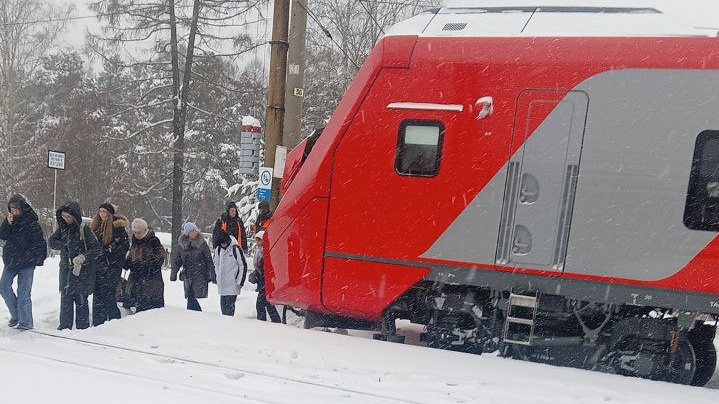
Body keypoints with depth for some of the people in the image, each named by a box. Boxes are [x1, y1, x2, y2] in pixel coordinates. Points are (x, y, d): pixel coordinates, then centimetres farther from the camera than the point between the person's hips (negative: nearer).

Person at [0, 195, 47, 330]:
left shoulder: (32, 222, -10)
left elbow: (39, 242, -10)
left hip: (27, 263, -6)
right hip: (11, 261, 6)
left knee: (23, 292, -6)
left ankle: (26, 321, 0)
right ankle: (16, 315, 18)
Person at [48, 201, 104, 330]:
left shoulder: (84, 229, -9)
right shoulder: (62, 228, 8)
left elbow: (97, 249, -12)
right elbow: (51, 241, 8)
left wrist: (83, 257, -25)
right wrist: (65, 244, -8)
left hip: (82, 270, -4)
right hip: (66, 270, 5)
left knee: (81, 300, 2)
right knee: (65, 299, 7)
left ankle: (83, 328, 11)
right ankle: (65, 326, 19)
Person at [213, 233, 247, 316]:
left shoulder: (236, 249, -11)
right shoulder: (218, 249, 7)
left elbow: (243, 266, -8)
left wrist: (240, 282, -8)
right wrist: (217, 277, 14)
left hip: (232, 284, -6)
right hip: (222, 284, 6)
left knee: (229, 306, -10)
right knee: (223, 305, 10)